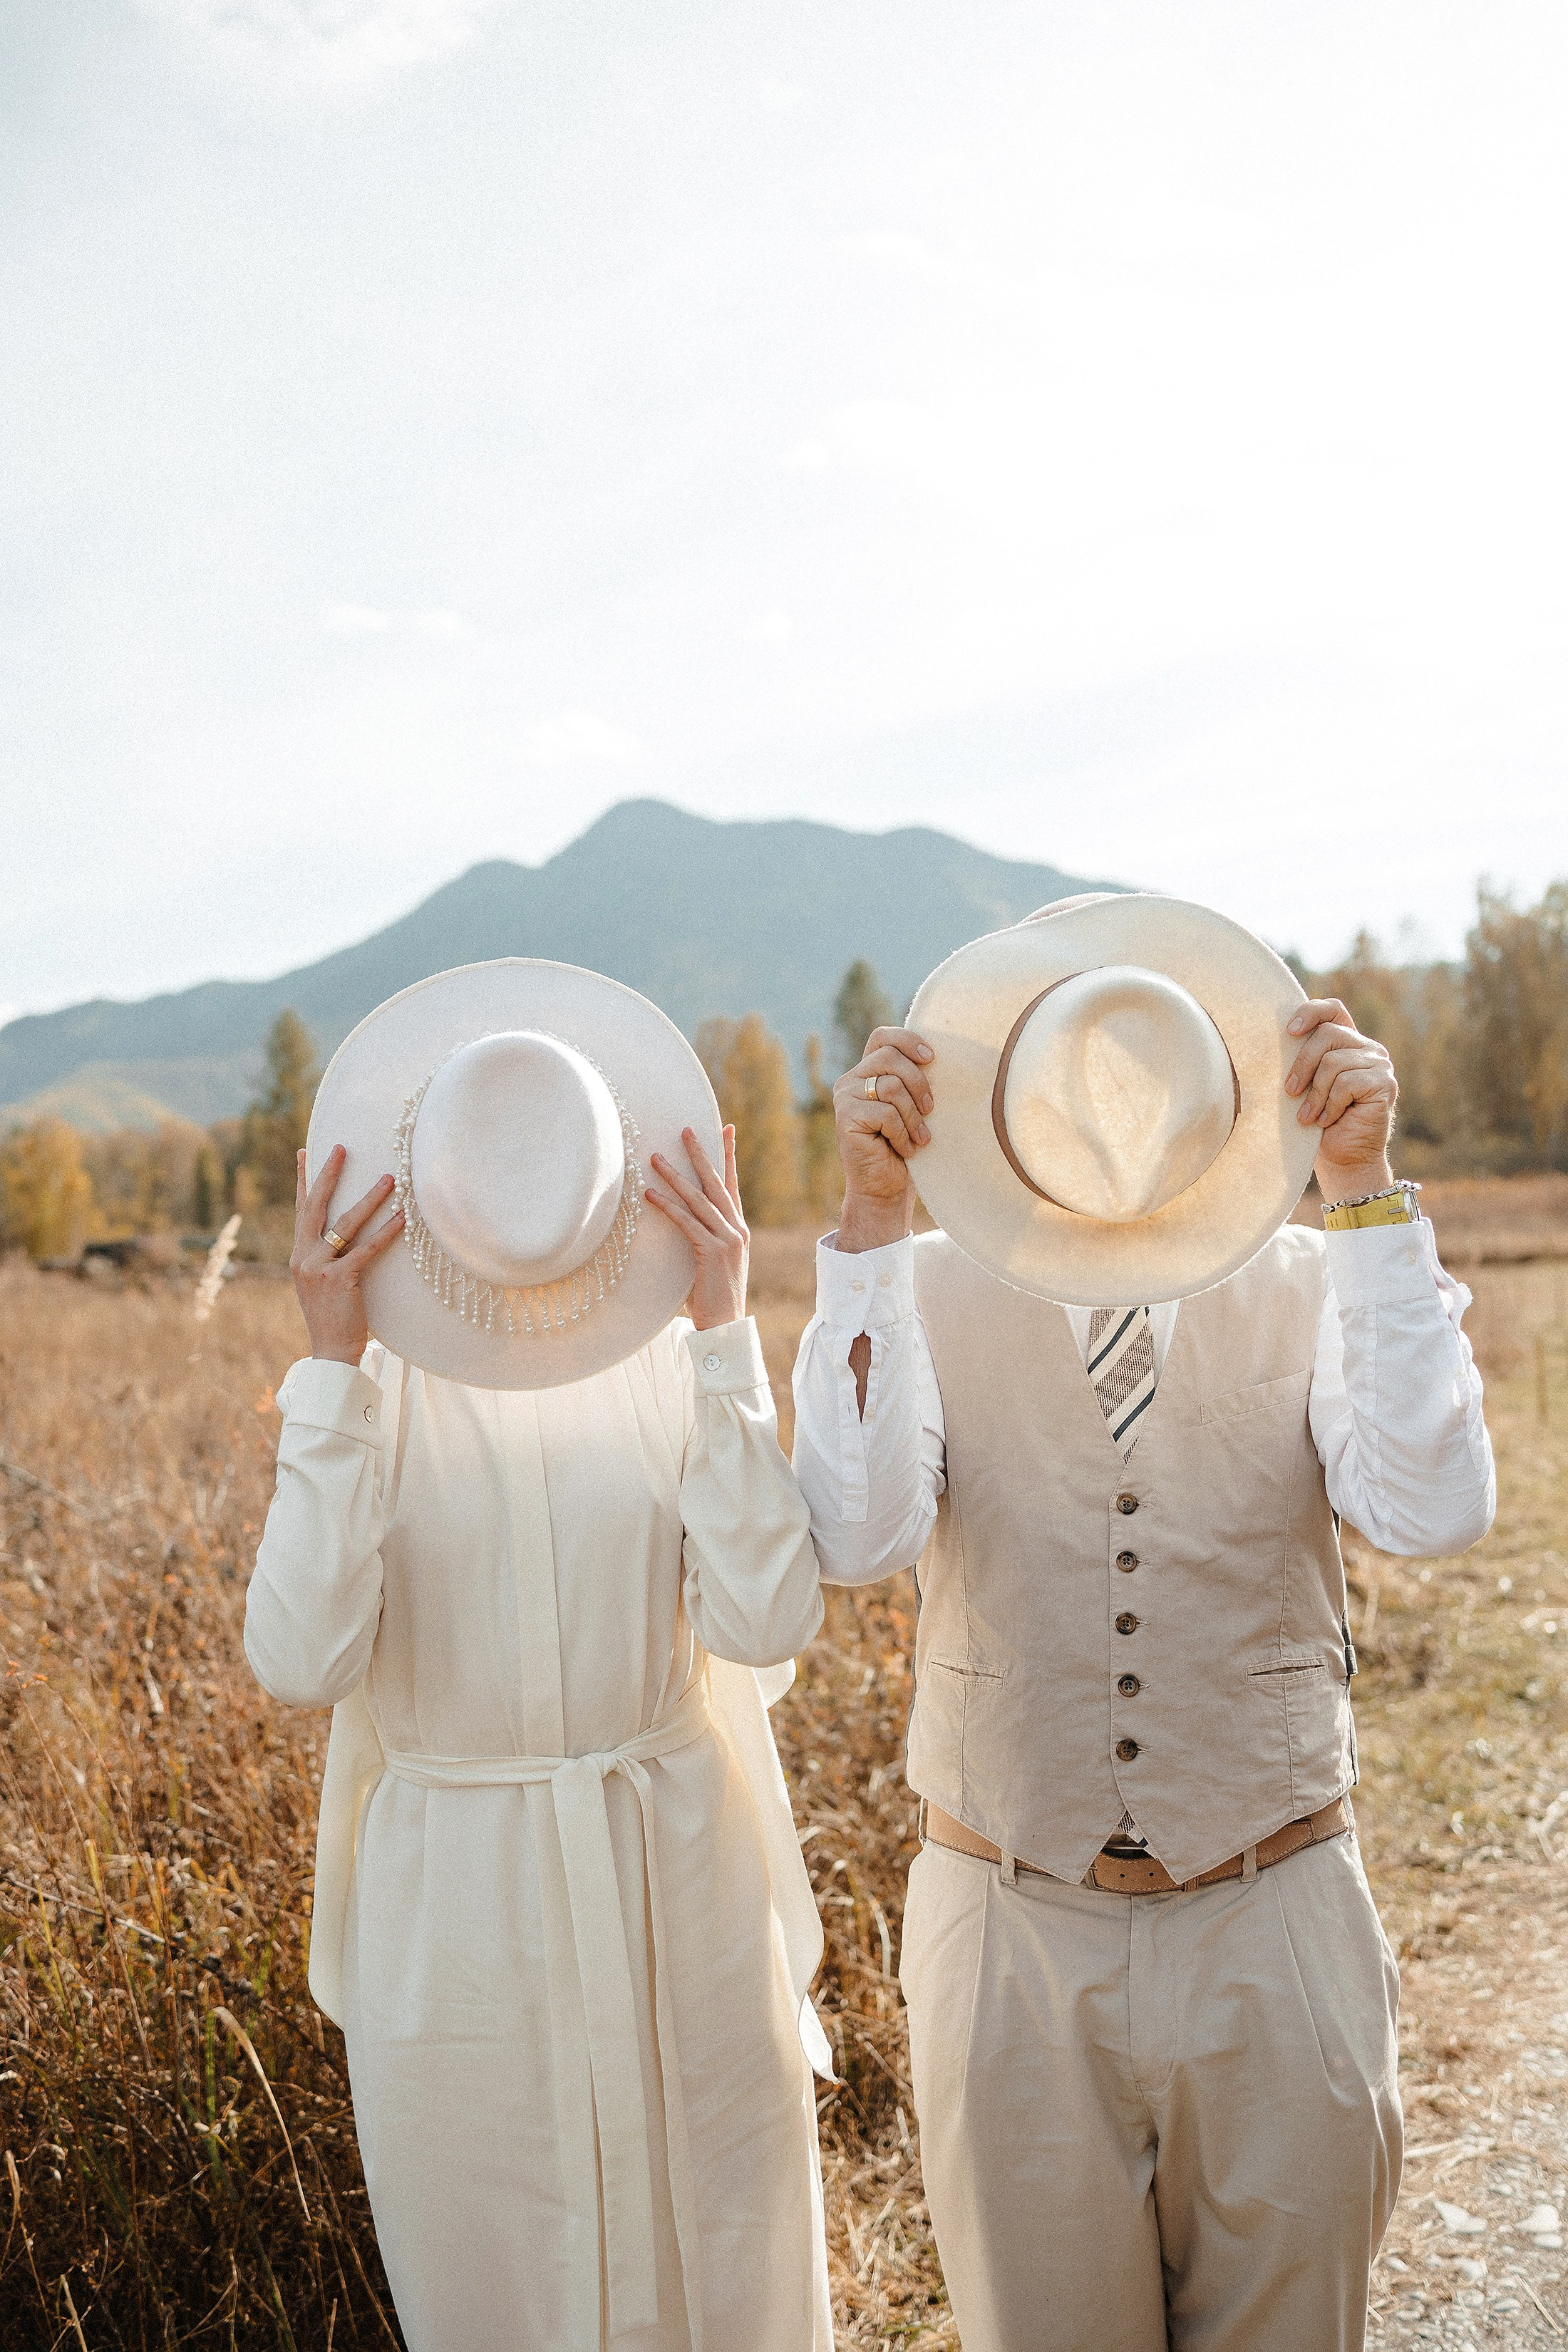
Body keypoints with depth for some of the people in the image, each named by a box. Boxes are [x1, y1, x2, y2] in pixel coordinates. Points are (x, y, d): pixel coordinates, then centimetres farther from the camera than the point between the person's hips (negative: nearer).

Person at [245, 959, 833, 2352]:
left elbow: (765, 1625, -19)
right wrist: (335, 1365, -21)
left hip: (682, 1902, 1)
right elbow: (301, 1661, -21)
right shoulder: (372, 1388, -6)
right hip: (460, 1914, 0)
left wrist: (726, 1334, -20)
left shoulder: (677, 1363, -5)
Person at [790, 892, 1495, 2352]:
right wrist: (873, 1212, -24)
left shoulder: (1313, 1286, -3)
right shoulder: (931, 1293, -5)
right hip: (1012, 1943, 0)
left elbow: (1431, 1514, -20)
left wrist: (1364, 1187, -23)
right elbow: (857, 1540, -21)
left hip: (1272, 1944, 1)